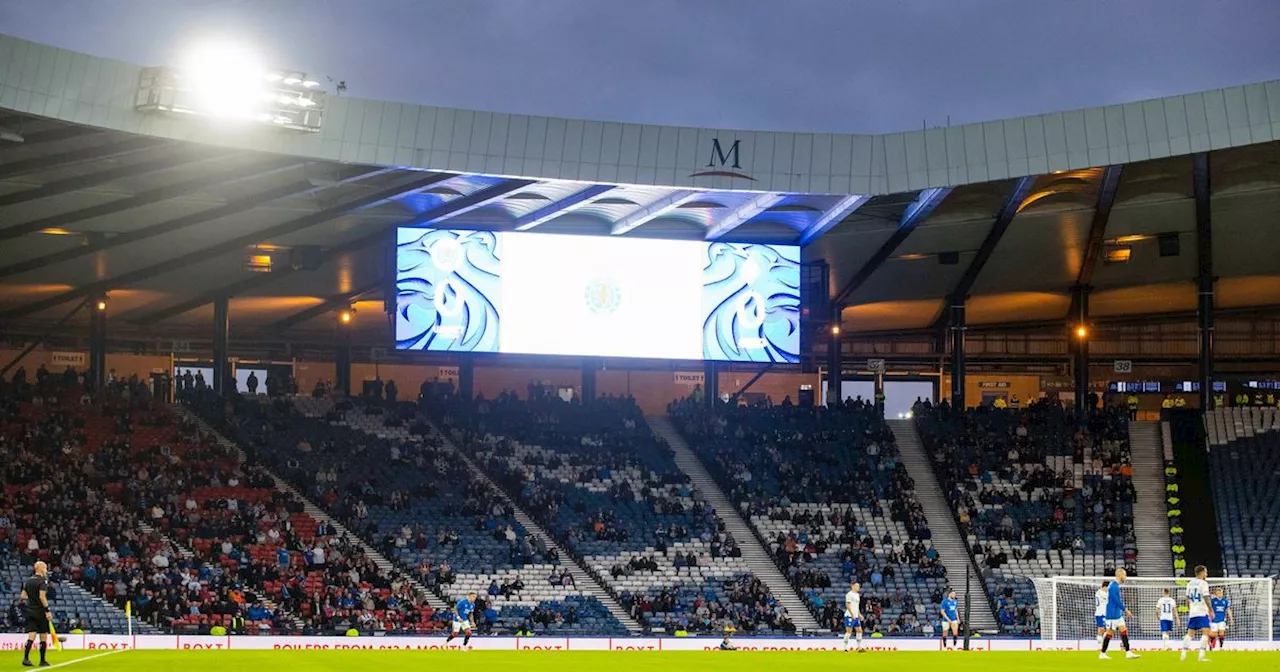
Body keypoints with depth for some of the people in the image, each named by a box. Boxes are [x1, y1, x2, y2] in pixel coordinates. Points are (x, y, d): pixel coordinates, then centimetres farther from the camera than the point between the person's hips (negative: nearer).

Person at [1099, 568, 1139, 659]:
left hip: (1118, 614, 10)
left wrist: (1125, 610, 14)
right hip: (1113, 615, -10)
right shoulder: (1113, 587, -18)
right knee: (1110, 633, -4)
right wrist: (1126, 610, -13)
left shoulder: (1116, 586, 14)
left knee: (1124, 632, 6)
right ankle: (1102, 654, 3)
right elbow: (1117, 601, -21)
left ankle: (1128, 653, 6)